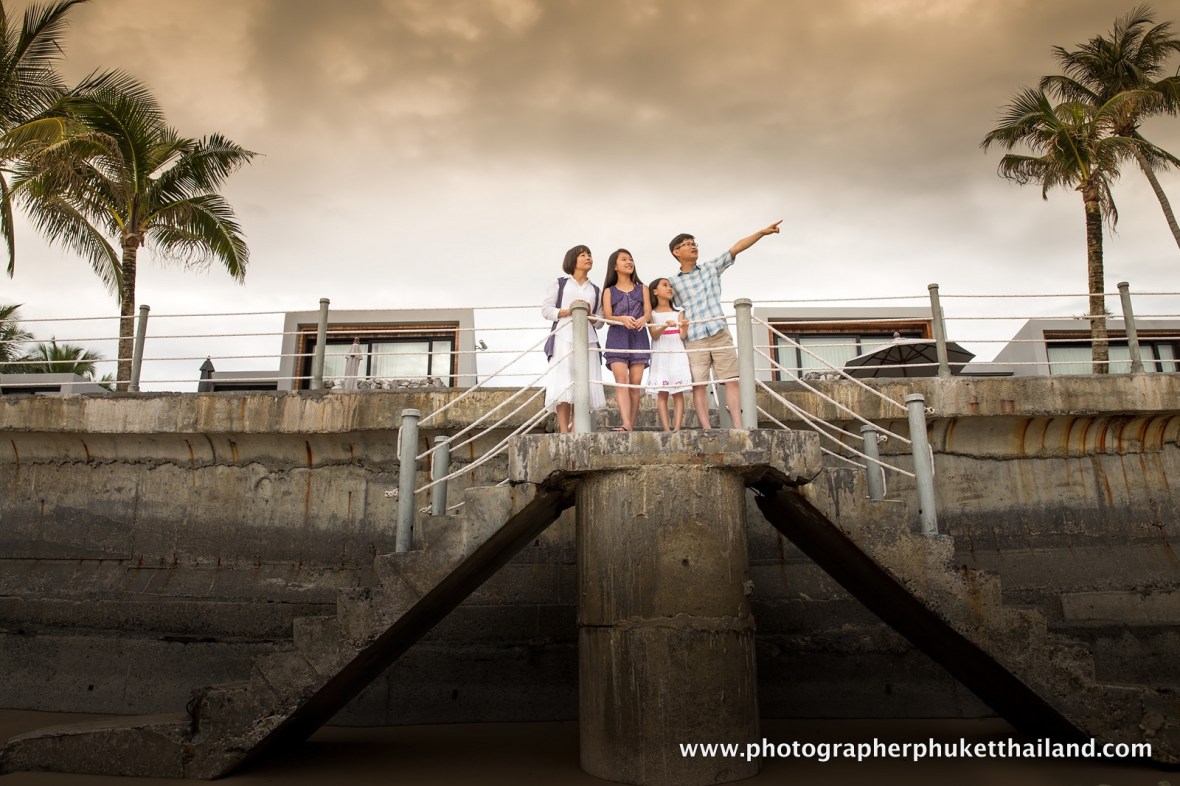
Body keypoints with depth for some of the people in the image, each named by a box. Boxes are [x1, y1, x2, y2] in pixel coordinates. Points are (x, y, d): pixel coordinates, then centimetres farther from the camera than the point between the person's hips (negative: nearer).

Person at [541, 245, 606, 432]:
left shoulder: (596, 290, 20)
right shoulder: (559, 283, 13)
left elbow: (600, 321, 16)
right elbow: (545, 310, 4)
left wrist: (590, 316, -5)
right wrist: (567, 311, -10)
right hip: (563, 339, -3)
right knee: (563, 385, -14)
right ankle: (564, 431, -15)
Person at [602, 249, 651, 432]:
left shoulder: (642, 288, 17)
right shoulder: (609, 291, 12)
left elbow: (648, 313, 4)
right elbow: (608, 316, 0)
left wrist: (643, 319, -21)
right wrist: (623, 319, -23)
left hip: (639, 338, 2)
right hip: (617, 338, -2)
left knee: (635, 383, -4)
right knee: (621, 381, -17)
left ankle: (632, 425, -2)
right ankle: (626, 424, -29)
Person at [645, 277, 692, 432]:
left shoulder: (678, 313, 15)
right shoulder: (652, 313, 8)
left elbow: (682, 335, 2)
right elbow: (654, 335, -5)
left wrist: (684, 327, -21)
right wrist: (665, 326, -24)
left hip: (677, 354, 2)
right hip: (660, 355, -2)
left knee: (678, 393, -6)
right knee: (662, 393, -8)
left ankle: (677, 428, -11)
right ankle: (666, 429, -11)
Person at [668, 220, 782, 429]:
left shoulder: (711, 267, 13)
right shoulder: (673, 282, 9)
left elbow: (736, 248, 5)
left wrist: (762, 232, -1)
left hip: (720, 333, 1)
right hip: (694, 340, -1)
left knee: (732, 381, -4)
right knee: (698, 386, -5)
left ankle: (738, 427, -5)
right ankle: (707, 430, -5)